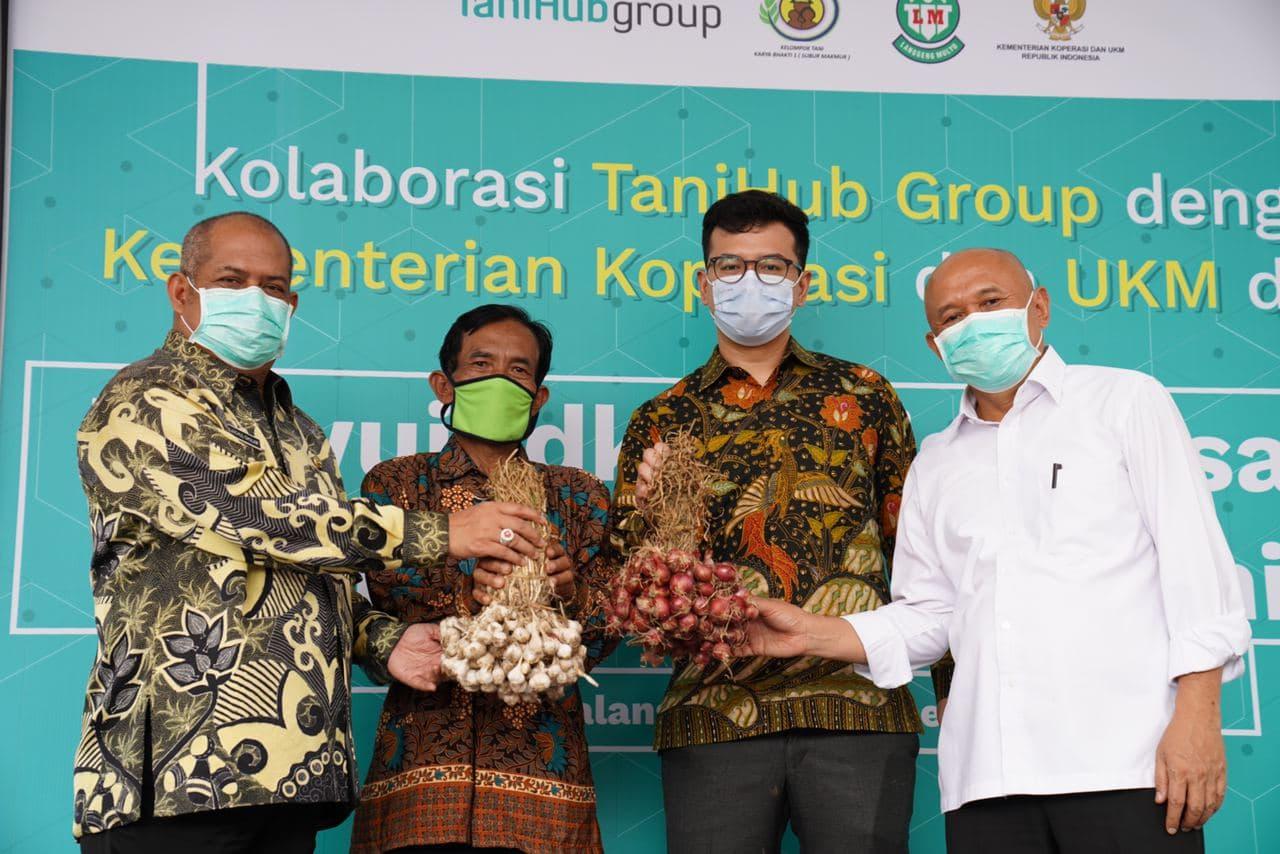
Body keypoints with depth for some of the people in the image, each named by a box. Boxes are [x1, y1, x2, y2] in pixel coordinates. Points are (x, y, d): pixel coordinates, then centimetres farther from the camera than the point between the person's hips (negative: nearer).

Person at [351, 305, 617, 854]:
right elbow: (390, 598, -4)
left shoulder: (577, 495, 15)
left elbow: (605, 631, 6)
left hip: (542, 763, 1)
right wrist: (469, 595, -23)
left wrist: (568, 594, -15)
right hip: (424, 761, -1)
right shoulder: (396, 482, 12)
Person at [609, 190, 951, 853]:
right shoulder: (660, 422, 12)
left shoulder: (862, 395, 13)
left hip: (860, 706, 0)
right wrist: (648, 518, -11)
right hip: (715, 714, 0)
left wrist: (956, 688, 4)